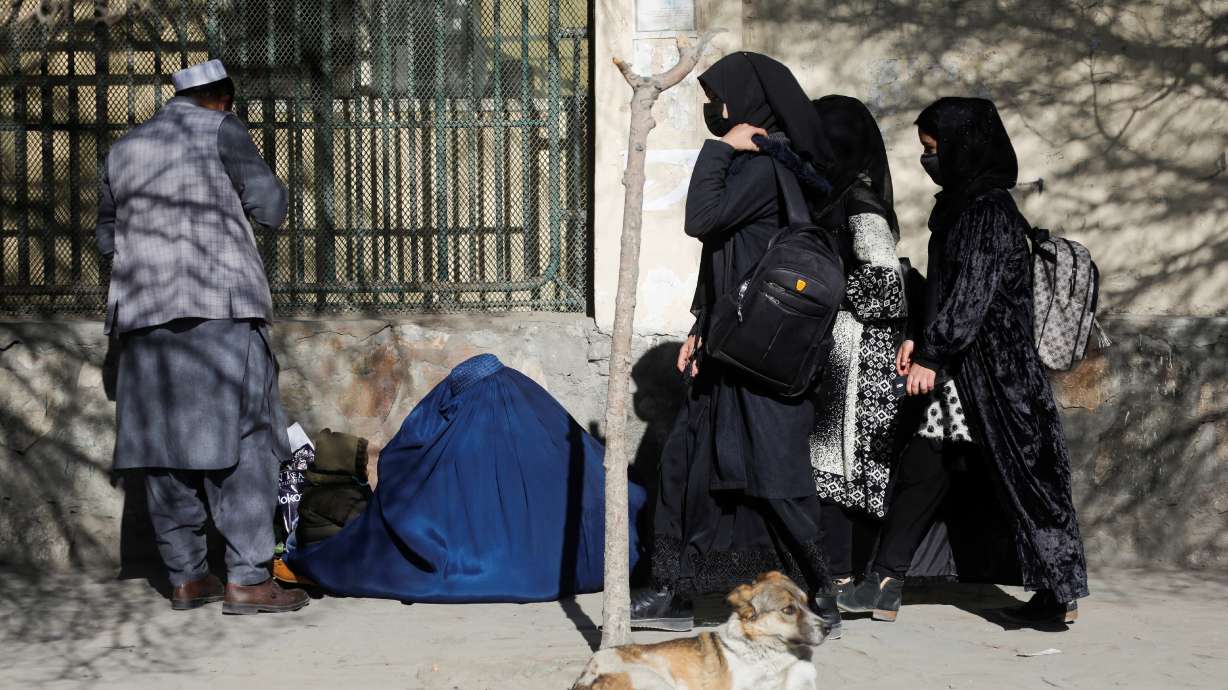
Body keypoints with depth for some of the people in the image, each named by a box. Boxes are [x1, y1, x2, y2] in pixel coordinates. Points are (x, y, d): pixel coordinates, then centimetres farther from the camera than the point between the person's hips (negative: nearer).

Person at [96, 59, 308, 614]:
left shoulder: (123, 150, 19)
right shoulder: (220, 129, 1)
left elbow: (107, 236, 26)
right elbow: (272, 208, 1)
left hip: (143, 313, 6)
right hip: (219, 306, -6)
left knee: (164, 442, 8)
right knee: (240, 440, -5)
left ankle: (186, 578, 12)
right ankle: (247, 579, -10)